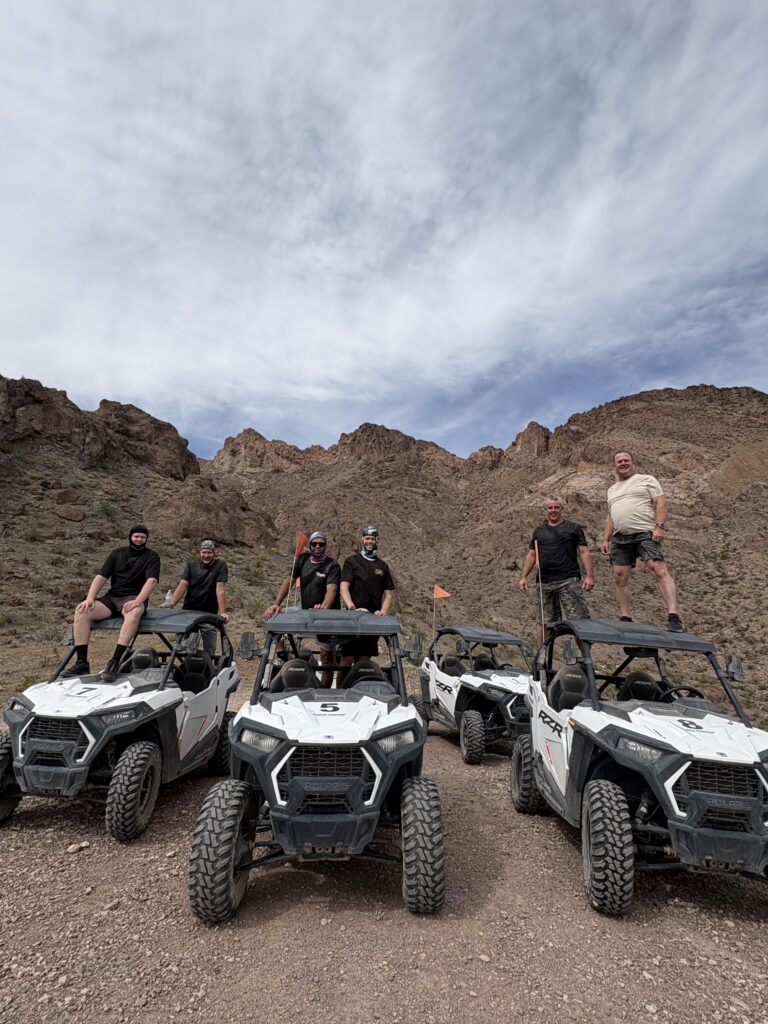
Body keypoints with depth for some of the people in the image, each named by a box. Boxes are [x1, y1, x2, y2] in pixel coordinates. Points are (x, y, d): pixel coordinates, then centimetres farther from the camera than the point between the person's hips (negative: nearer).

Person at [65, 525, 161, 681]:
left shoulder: (152, 556, 2)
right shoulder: (117, 553, 14)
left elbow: (152, 580, -13)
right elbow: (101, 576, 6)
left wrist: (137, 601, -28)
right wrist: (90, 598, -11)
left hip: (133, 598, -4)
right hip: (111, 597, 4)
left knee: (134, 613, -39)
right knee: (82, 611, -21)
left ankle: (114, 663, -39)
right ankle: (81, 663, -19)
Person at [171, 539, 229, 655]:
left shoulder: (220, 565, -4)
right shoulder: (191, 565, 4)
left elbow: (220, 589, -13)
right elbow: (182, 586, -6)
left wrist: (223, 612, -21)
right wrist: (171, 604, -20)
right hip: (189, 611, 2)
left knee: (209, 650, 3)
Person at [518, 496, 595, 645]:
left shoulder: (574, 528, 7)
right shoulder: (539, 531, 16)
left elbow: (585, 552, 2)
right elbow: (531, 555, 16)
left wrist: (589, 575, -9)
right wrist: (523, 577, 7)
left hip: (569, 581, -3)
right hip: (544, 583, 3)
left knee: (577, 620, -8)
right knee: (544, 621, 8)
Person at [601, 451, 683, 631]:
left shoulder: (647, 480, 7)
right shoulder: (612, 489, 24)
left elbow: (661, 503, -2)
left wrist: (660, 526, -16)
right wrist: (606, 539, 17)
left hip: (645, 533, -6)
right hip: (620, 537, 6)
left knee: (659, 570, -18)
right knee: (620, 576, 1)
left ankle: (673, 615, -22)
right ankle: (625, 619, 8)